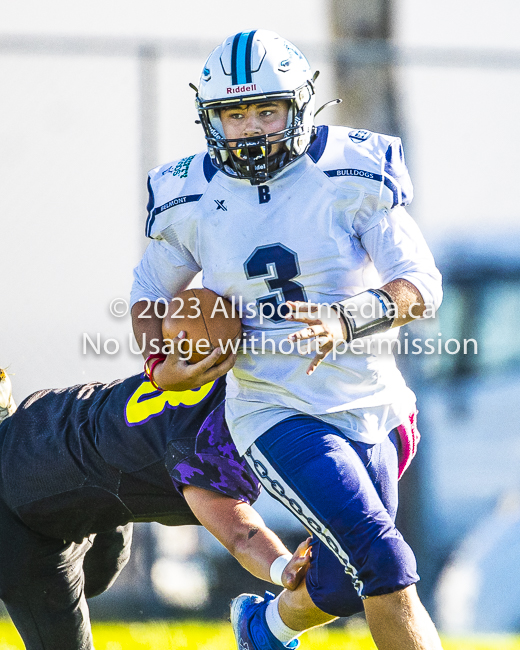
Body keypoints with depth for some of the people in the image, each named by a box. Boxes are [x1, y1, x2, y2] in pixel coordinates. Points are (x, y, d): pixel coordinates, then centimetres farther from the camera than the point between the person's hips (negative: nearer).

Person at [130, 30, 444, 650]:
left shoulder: (353, 175, -9)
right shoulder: (191, 200, -3)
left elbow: (422, 287, -12)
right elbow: (151, 290, 15)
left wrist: (348, 320, -30)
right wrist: (161, 363, -5)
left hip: (369, 409, 2)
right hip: (277, 416, -2)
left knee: (339, 589, 18)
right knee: (385, 564, -21)